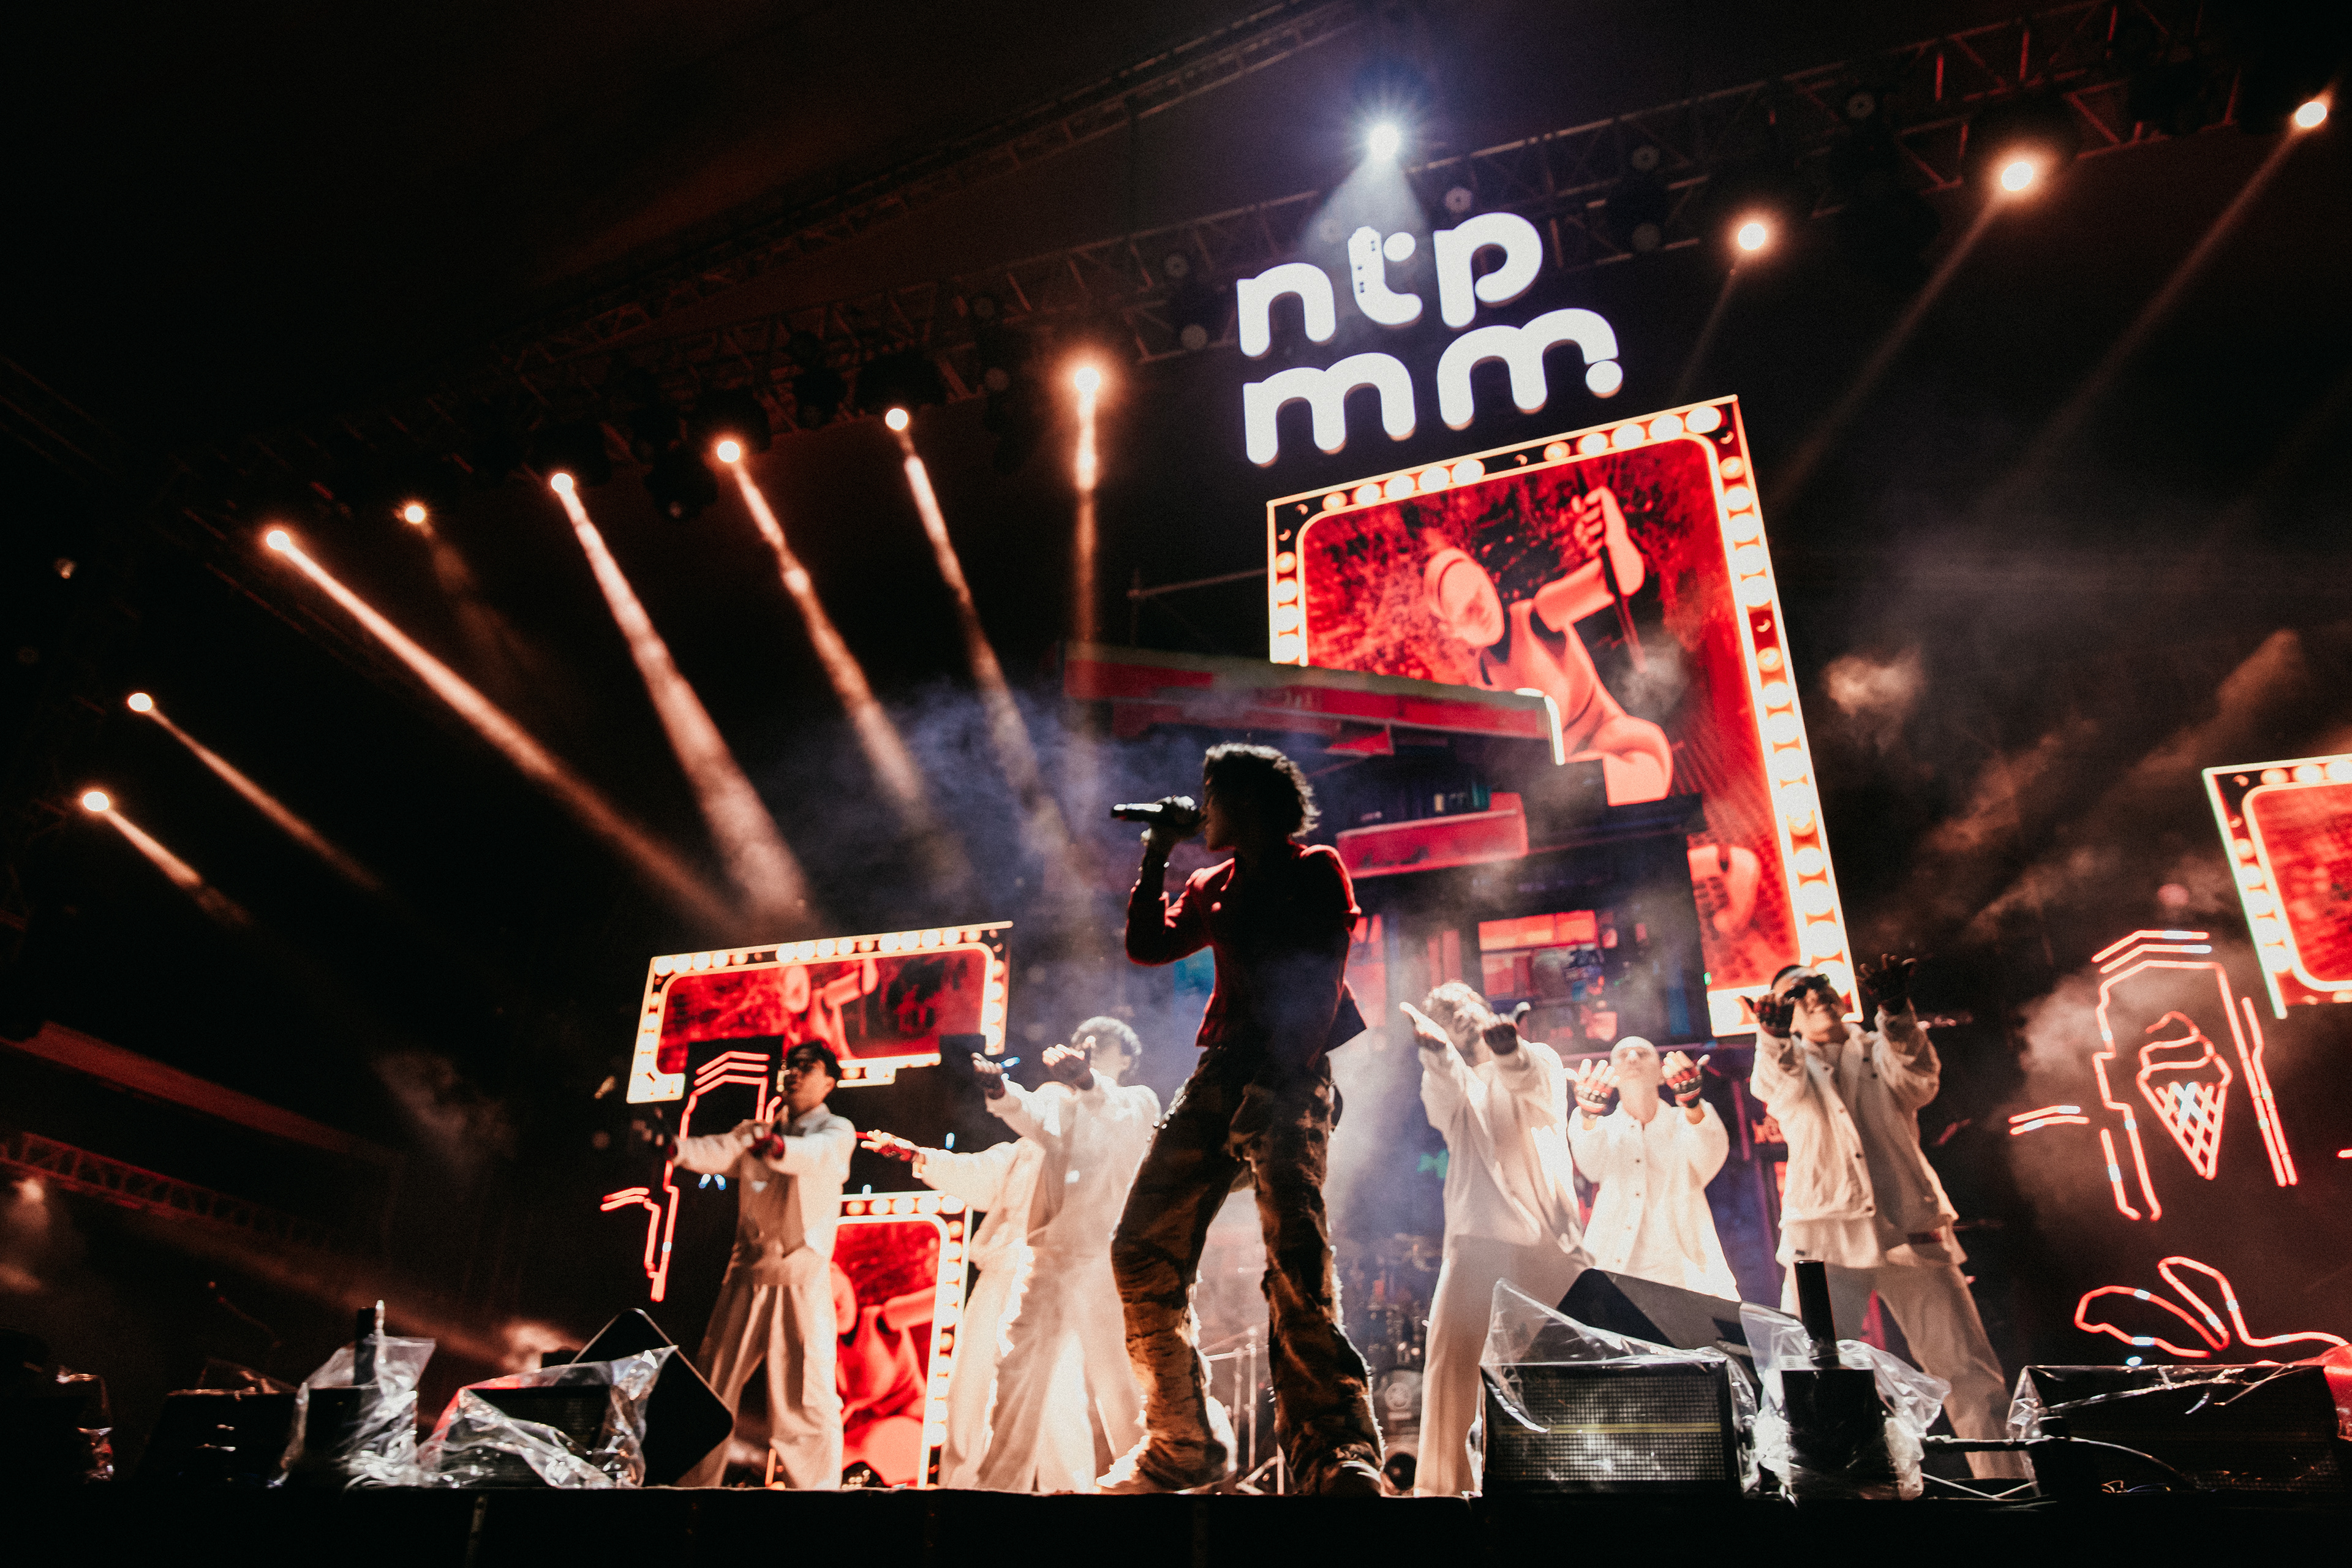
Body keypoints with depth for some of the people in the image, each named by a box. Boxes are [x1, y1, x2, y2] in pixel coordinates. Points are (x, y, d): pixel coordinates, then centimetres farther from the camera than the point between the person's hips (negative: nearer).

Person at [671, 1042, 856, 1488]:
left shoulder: (836, 1130, 2)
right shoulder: (754, 1133, 17)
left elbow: (818, 1155, -22)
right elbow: (717, 1151, -3)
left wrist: (778, 1146, -44)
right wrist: (676, 1147, -25)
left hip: (801, 1281, -5)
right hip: (747, 1275, 5)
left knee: (805, 1398, -10)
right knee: (711, 1387, 8)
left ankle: (815, 1489, -5)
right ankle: (694, 1484, 18)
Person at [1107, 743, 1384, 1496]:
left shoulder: (1315, 870, 6)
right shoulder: (1214, 888, 24)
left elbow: (1321, 976, -4)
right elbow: (1147, 946, 17)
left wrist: (1280, 1059, -17)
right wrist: (1156, 855, 14)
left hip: (1288, 1078, -6)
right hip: (1219, 1074, 7)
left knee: (1297, 1262, -22)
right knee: (1142, 1252, -1)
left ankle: (1337, 1459, -21)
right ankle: (1185, 1444, 9)